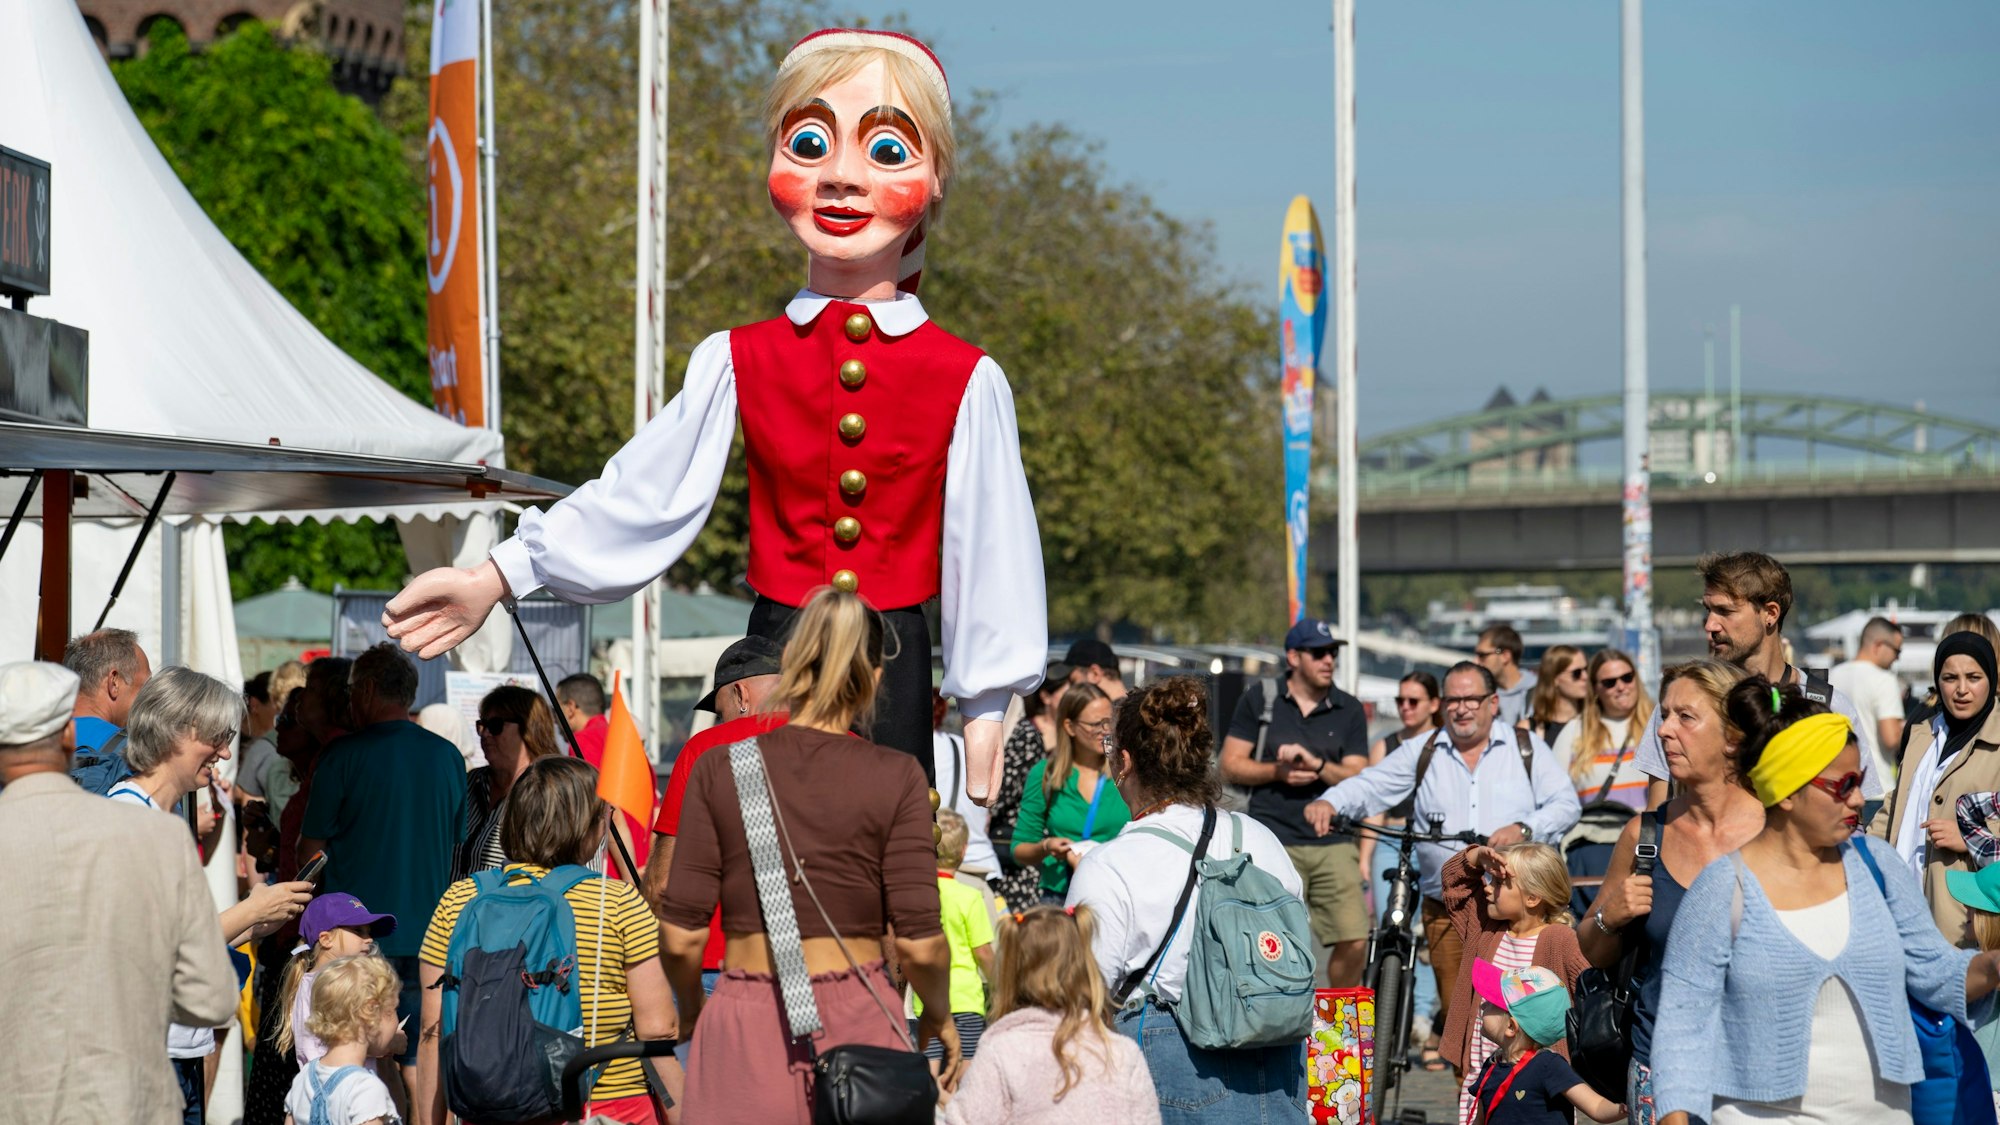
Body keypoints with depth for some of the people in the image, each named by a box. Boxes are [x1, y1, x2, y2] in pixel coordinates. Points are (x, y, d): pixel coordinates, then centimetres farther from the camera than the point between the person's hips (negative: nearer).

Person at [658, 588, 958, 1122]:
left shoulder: (720, 767, 0)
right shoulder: (895, 777, -3)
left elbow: (682, 937, -2)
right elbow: (920, 944, -7)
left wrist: (691, 1004, 18)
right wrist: (939, 1014, 13)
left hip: (745, 1025, 1)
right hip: (858, 1019, -1)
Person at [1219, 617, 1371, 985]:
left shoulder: (1349, 710, 11)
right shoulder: (1259, 700, 7)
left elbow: (1358, 778, 4)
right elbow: (1230, 766, 6)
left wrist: (1315, 765, -14)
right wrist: (1277, 771, -10)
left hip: (1334, 842, 2)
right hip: (1275, 842, -2)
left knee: (1354, 941, -9)